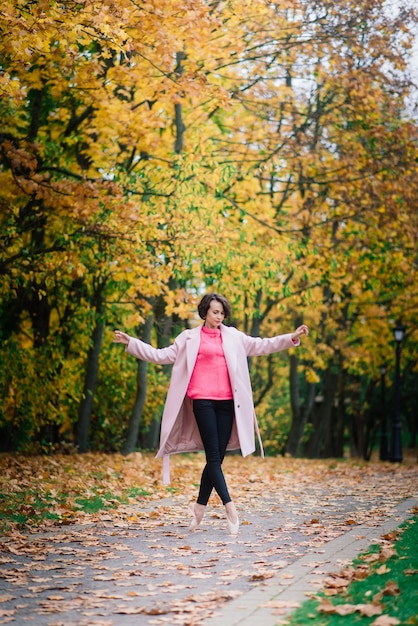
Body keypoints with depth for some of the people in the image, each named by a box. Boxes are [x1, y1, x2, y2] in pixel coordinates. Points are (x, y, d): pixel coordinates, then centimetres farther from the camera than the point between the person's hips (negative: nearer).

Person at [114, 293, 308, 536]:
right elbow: (163, 355, 10)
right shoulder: (190, 337, 9)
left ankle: (200, 506, 15)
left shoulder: (233, 336, 16)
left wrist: (292, 337, 7)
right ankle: (230, 507, -14)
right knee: (213, 456, -10)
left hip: (226, 401, 3)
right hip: (202, 400, -3)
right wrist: (130, 342, 3)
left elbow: (261, 345, 16)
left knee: (217, 457, 4)